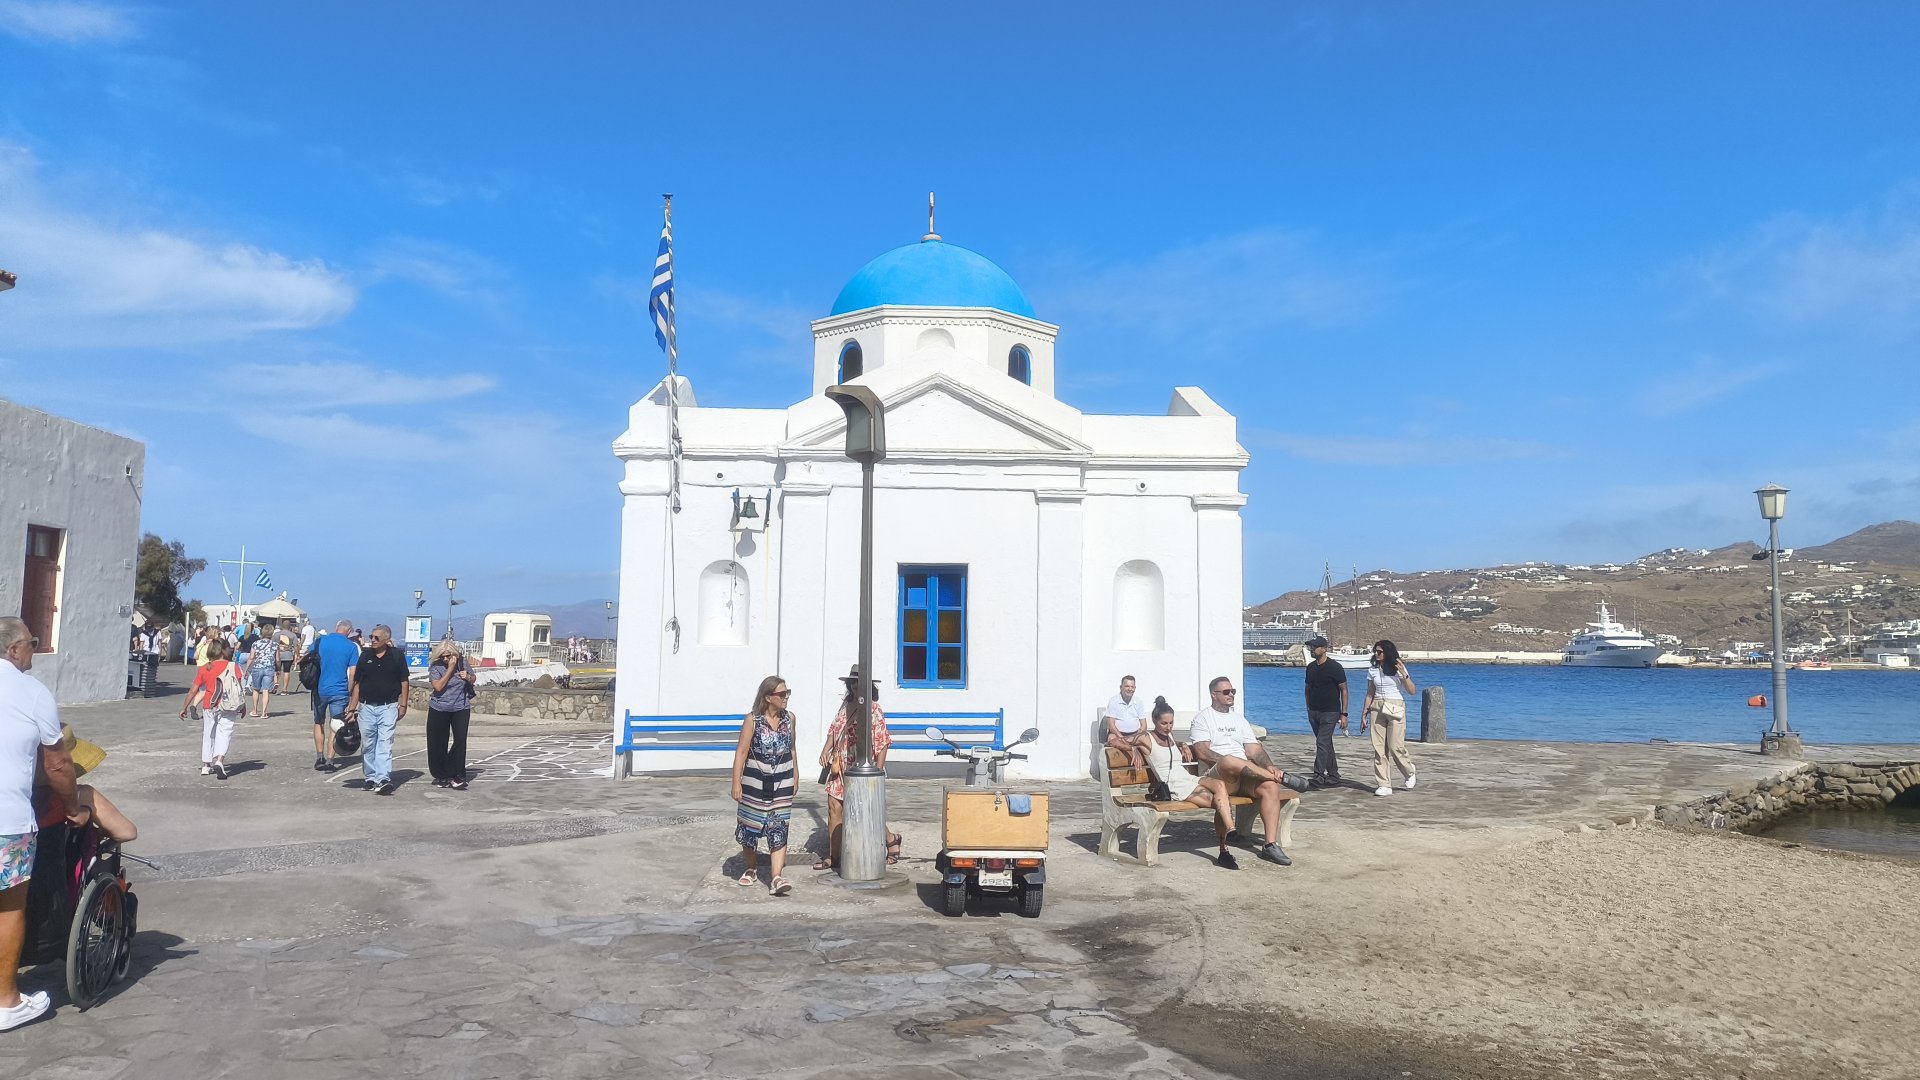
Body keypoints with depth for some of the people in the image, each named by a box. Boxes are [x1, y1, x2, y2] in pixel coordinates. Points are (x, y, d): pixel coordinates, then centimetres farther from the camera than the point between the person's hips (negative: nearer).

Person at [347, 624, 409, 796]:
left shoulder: (396, 656, -1)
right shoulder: (365, 655, 4)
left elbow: (403, 682, 3)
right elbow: (357, 683, 8)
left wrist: (403, 705, -2)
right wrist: (352, 707, 4)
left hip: (388, 706, -3)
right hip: (366, 706, 3)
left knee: (385, 743, -11)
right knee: (367, 745, 9)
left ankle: (383, 779, -17)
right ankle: (371, 778, 21)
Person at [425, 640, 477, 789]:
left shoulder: (463, 662, 0)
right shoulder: (435, 666, -7)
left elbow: (473, 679, 14)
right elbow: (438, 686, -19)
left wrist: (468, 677, -9)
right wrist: (450, 668, -20)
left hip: (461, 708, 1)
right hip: (439, 710, 0)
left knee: (460, 741, -7)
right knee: (438, 744, 5)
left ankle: (457, 777, 1)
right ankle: (440, 775, 22)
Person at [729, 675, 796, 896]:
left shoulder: (789, 718, 3)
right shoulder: (752, 720, -9)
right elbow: (741, 752, -8)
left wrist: (795, 776, 19)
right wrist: (736, 783, -12)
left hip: (782, 784, 2)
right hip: (755, 783, -2)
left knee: (778, 830, -5)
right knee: (750, 827, 10)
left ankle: (776, 878, -10)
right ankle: (750, 870, 30)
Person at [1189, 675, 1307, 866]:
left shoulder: (1239, 719, 25)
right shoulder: (1203, 718, 7)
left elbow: (1254, 750, 15)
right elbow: (1202, 752, -8)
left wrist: (1269, 766, -6)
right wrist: (1230, 762, -18)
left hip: (1246, 775, 5)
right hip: (1217, 774, -5)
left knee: (1270, 786, -25)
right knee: (1228, 761, -40)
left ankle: (1270, 845, -26)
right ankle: (1282, 778, -25)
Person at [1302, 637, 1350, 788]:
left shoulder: (1335, 667, -10)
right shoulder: (1311, 667, 9)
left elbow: (1344, 690, -9)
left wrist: (1344, 714, -12)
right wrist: (1308, 709, 15)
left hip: (1330, 712, -7)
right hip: (1314, 712, 7)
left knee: (1322, 743, -15)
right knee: (1326, 744, 12)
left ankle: (1318, 776, -18)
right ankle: (1333, 777, 19)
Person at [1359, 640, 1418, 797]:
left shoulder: (1398, 668, 0)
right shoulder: (1372, 671, 9)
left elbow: (1411, 691, -3)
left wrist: (1404, 674, -17)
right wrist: (1364, 715, 10)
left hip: (1396, 709, -3)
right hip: (1377, 709, 3)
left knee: (1396, 747, -9)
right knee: (1379, 748, -1)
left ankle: (1409, 773, 21)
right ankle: (1384, 785, 3)